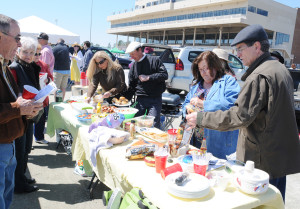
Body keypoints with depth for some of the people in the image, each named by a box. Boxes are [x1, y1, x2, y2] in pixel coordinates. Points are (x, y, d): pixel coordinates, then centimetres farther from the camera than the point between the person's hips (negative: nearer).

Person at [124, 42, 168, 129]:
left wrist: (148, 77, -14)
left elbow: (164, 75, -8)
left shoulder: (154, 60, 0)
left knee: (153, 124, -9)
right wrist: (126, 99, 5)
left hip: (155, 99, -4)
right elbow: (131, 85, 16)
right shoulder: (133, 66, 14)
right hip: (140, 99, 4)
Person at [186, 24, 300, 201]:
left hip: (262, 160, -10)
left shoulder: (259, 76, -21)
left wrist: (201, 118, -19)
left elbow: (240, 116, -25)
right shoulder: (281, 69, 11)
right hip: (282, 154, 10)